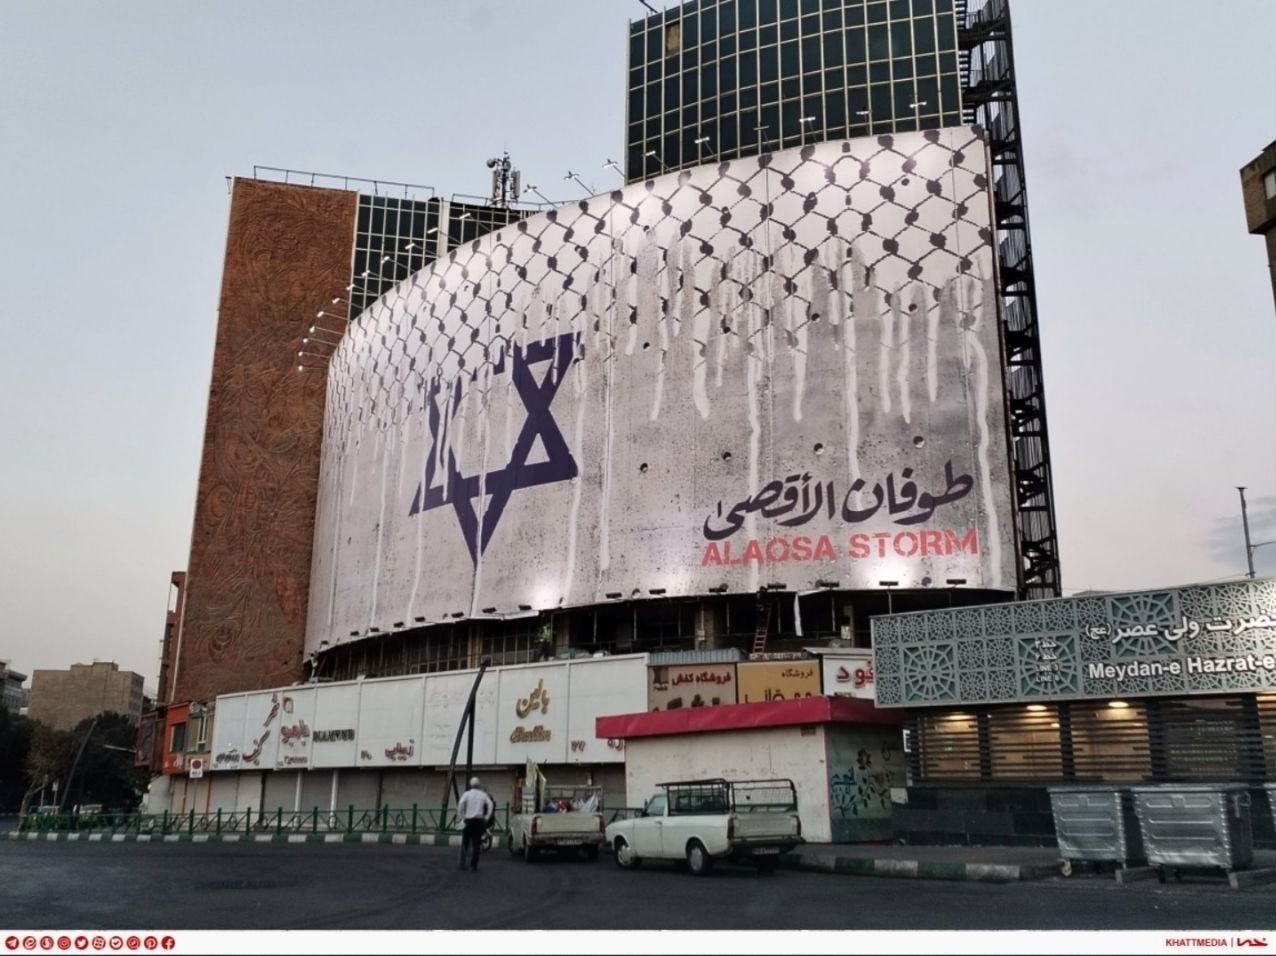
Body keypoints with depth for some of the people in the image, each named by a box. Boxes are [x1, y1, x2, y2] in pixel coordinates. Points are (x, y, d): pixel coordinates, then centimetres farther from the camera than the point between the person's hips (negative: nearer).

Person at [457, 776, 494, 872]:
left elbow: (460, 805, -16)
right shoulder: (483, 795, 7)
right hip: (479, 820, 2)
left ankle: (462, 864, 2)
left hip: (468, 821, -1)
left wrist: (461, 817, -6)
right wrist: (486, 818, 1)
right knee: (476, 844, 5)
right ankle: (474, 865, 3)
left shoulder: (467, 794, -1)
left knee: (465, 843, 8)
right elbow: (491, 805, -4)